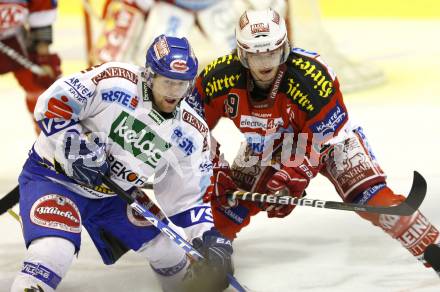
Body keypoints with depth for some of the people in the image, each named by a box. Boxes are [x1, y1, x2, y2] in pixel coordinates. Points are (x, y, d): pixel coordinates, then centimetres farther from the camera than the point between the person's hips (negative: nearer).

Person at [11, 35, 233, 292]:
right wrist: (77, 147, -26)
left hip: (114, 193, 6)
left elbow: (188, 194, 0)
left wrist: (208, 235, -14)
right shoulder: (115, 82, -23)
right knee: (54, 252, -28)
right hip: (54, 174, -6)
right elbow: (51, 105, -18)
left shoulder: (191, 133, -6)